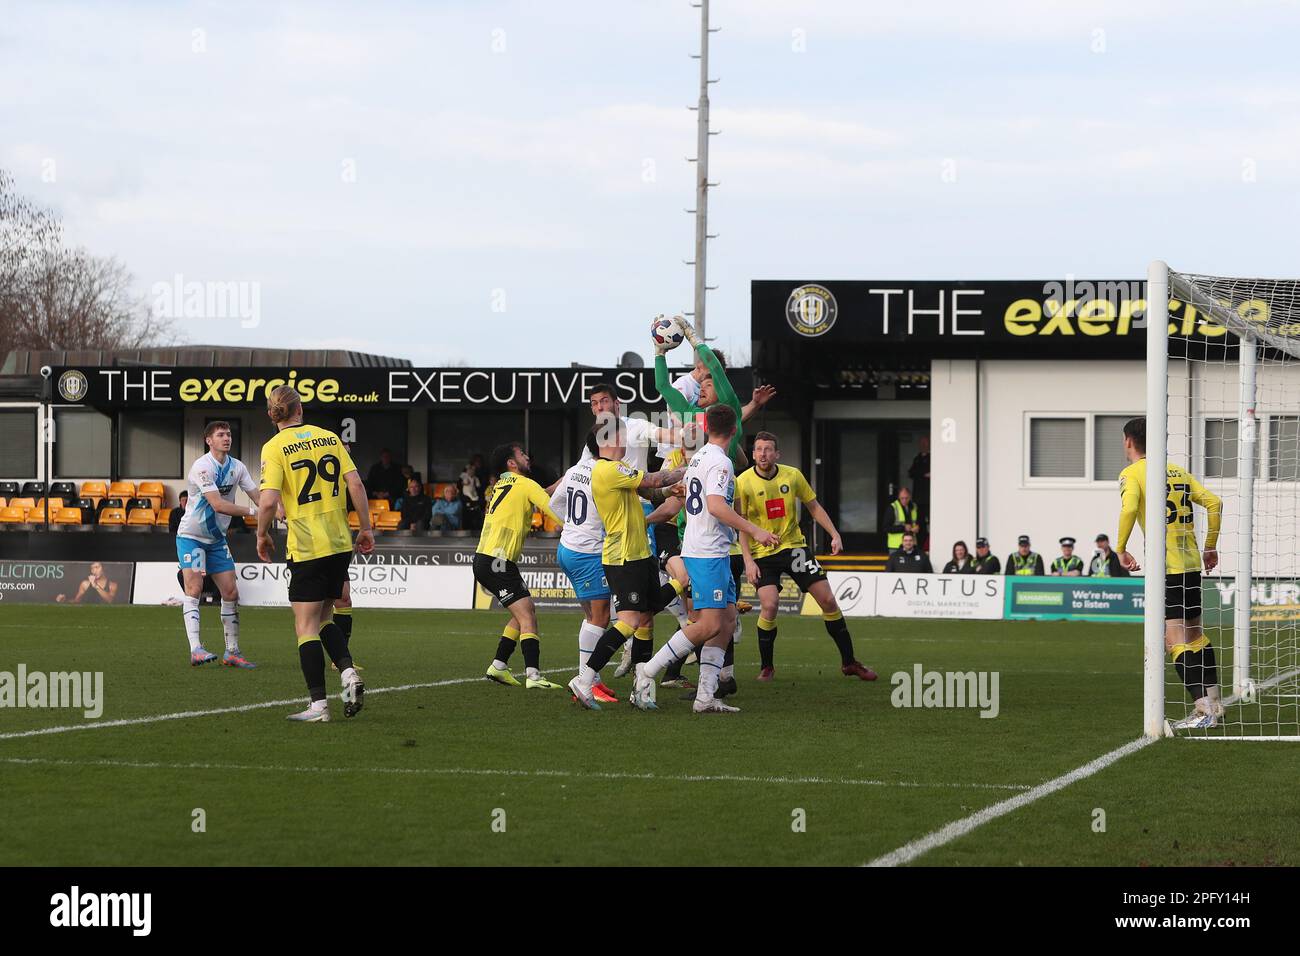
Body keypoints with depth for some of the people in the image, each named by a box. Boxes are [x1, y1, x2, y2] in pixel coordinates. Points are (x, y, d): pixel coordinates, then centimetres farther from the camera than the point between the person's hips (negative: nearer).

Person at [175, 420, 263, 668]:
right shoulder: (202, 467, -21)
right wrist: (253, 511, -29)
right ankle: (196, 650, -26)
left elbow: (258, 496, 0)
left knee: (231, 593, 4)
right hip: (191, 536, -7)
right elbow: (218, 505, -28)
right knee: (194, 589, -18)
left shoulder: (236, 467, 2)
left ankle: (232, 652, 12)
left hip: (216, 538, 7)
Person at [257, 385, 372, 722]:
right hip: (340, 543, 5)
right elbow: (356, 485, 1)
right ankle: (348, 672, -3)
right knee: (323, 618, 19)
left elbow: (268, 501, -17)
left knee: (306, 627, 1)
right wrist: (365, 528, 9)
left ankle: (318, 705, -3)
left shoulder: (274, 448, -7)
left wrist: (262, 535, 0)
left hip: (306, 548, -5)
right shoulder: (329, 437, 7)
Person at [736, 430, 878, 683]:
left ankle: (849, 662, 13)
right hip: (762, 553, -3)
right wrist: (748, 560, -15)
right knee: (769, 605, -22)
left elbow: (814, 506, 10)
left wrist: (835, 535, 3)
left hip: (794, 545, 3)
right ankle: (766, 667, -2)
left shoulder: (792, 476, -2)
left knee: (828, 600, -1)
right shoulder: (744, 483, -11)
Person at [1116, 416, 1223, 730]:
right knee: (1195, 634, 20)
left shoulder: (1132, 473, -3)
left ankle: (1203, 709, -18)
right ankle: (1214, 701, 25)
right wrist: (1211, 547, 20)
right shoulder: (1178, 471, 16)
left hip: (1166, 567, -7)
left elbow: (1128, 508, -21)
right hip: (1191, 563, 7)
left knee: (1174, 640, -9)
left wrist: (1121, 549, -10)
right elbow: (1214, 503, 12)